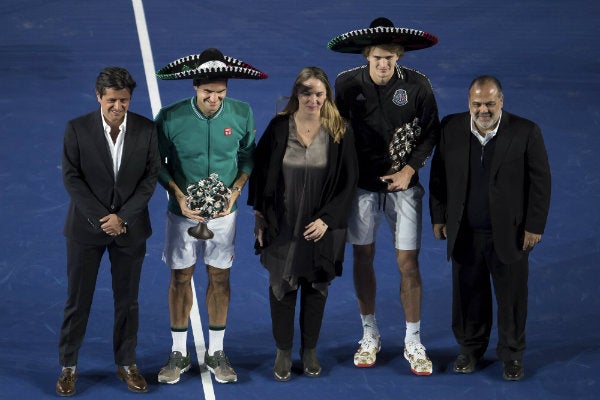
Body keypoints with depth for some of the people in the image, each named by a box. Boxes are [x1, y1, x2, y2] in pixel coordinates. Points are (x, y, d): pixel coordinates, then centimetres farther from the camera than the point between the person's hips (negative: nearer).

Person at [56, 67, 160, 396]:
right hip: (87, 226, -1)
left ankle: (126, 363, 25)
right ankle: (68, 366, 18)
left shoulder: (146, 130, -5)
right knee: (78, 299, 5)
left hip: (130, 228, 1)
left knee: (127, 300, 11)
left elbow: (150, 178, -4)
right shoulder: (77, 129, -9)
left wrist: (122, 217, -13)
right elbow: (72, 178, -8)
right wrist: (102, 219, -14)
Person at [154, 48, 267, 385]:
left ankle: (216, 353, 25)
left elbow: (248, 158, 1)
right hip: (183, 212, -1)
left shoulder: (242, 114, -11)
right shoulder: (170, 118, -16)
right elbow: (158, 163, -5)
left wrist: (235, 191, -13)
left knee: (220, 278, 10)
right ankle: (179, 353, 24)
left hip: (224, 212, 1)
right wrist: (178, 195, -17)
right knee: (181, 278, 9)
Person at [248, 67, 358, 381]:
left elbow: (348, 181, -4)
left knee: (316, 288, 11)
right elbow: (260, 172, 0)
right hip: (282, 224, 0)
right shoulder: (279, 127, -7)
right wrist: (260, 216, -1)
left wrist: (326, 219, -11)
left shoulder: (338, 132, -7)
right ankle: (283, 351, 22)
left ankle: (309, 350, 28)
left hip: (320, 226, 0)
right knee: (282, 287, 7)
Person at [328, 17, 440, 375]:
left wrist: (409, 170, -11)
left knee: (408, 263, -1)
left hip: (403, 185, -1)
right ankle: (370, 335, 26)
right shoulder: (347, 84, -9)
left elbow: (431, 133, -1)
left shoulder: (417, 84, -11)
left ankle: (413, 343, 12)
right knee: (363, 258, 9)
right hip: (362, 184, 1)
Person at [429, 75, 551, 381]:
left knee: (512, 296, 7)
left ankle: (512, 353, 23)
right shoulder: (451, 129, -1)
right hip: (464, 233, 2)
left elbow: (540, 181, -5)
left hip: (510, 233, -2)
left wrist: (534, 226, -6)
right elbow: (438, 175, 8)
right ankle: (470, 348, 29)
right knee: (468, 294, 11)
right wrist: (438, 218, 7)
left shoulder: (525, 132, -9)